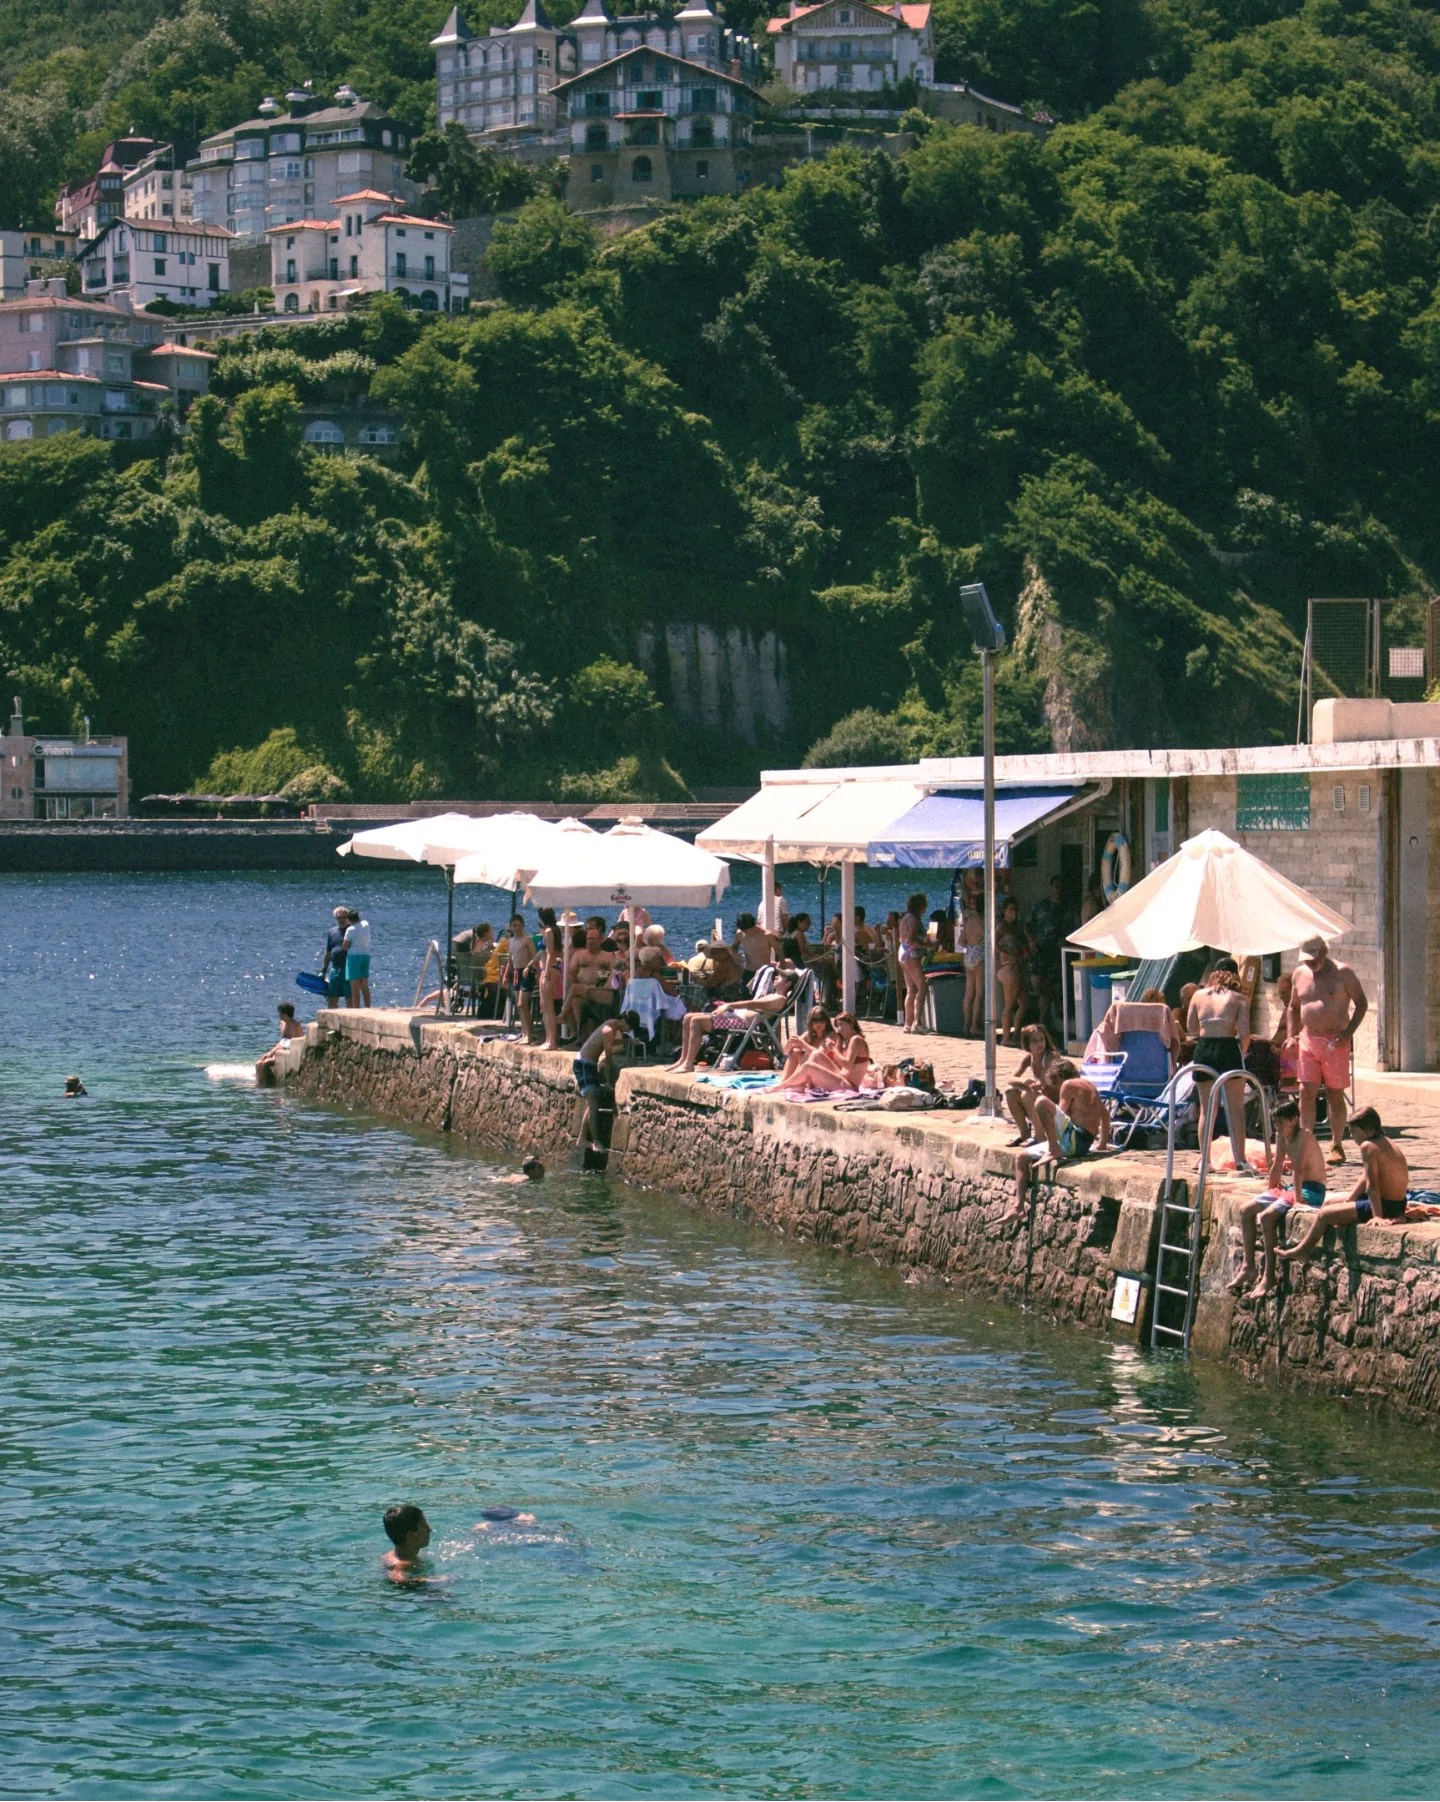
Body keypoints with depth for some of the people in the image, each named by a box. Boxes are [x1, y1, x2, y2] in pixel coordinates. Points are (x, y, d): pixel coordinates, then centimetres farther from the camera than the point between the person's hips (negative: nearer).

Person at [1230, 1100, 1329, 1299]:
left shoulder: (1304, 1135, -19)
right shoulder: (1281, 1136, 7)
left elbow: (1298, 1169, -26)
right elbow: (1277, 1167, 17)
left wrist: (1297, 1198, -30)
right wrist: (1271, 1192, 20)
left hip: (1311, 1192, -10)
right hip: (1293, 1188, 10)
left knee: (1267, 1216, -27)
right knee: (1246, 1211, 3)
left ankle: (1268, 1277, -24)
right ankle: (1248, 1267, 5)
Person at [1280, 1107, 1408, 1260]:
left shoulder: (1368, 1146, -21)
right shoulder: (1386, 1143, 9)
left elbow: (1372, 1185, -23)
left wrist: (1377, 1217, -22)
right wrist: (1347, 1201, 14)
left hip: (1385, 1207, -10)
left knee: (1325, 1214, 0)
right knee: (1330, 1203, 24)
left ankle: (1303, 1250, 20)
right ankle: (1304, 1240, 37)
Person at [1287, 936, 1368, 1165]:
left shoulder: (1342, 973, -3)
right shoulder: (1299, 975, 11)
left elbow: (1361, 1004, -2)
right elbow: (1294, 1008, 23)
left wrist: (1348, 1033, -13)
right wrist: (1292, 1036, 9)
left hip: (1335, 1041, -4)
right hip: (1308, 1041, 4)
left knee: (1335, 1095, 1)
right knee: (1306, 1092, -5)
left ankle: (1337, 1146, 9)